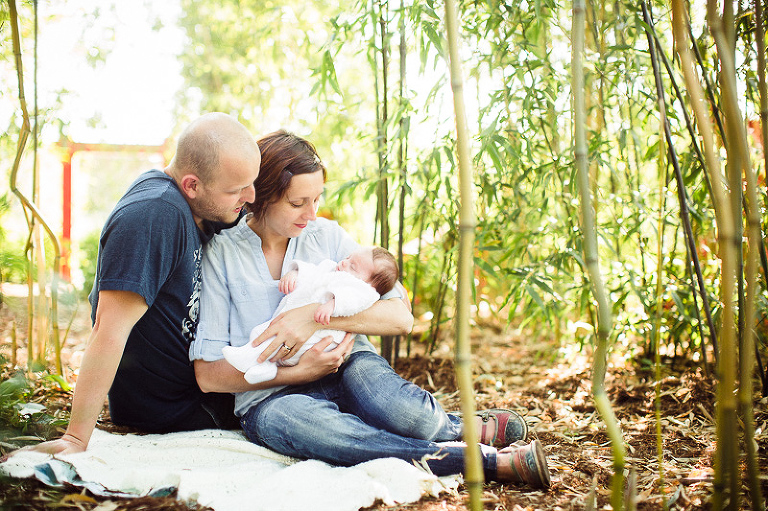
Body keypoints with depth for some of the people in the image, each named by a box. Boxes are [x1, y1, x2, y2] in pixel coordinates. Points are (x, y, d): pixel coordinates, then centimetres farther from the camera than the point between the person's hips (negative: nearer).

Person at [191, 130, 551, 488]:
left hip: (346, 367, 2)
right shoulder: (220, 252, -3)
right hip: (271, 395, -1)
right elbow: (208, 375, -6)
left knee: (402, 411, -35)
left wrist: (318, 315, -19)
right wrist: (300, 372, -18)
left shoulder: (327, 236, 6)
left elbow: (401, 317, -3)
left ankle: (465, 427, 2)